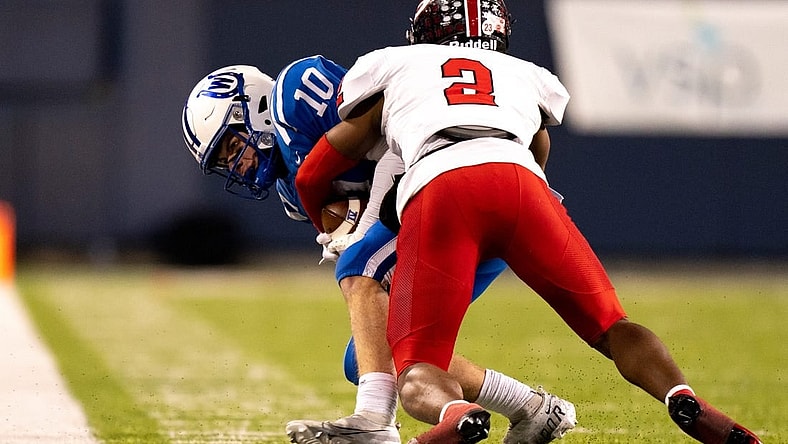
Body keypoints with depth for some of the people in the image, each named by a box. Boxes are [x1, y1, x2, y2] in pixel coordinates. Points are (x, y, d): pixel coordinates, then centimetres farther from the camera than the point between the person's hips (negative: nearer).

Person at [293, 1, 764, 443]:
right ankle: (681, 397, -21)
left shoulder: (390, 66, 34)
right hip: (521, 182, 2)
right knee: (612, 327, 11)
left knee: (418, 375, 0)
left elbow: (312, 176, 39)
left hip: (437, 188, -2)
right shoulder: (528, 76, 38)